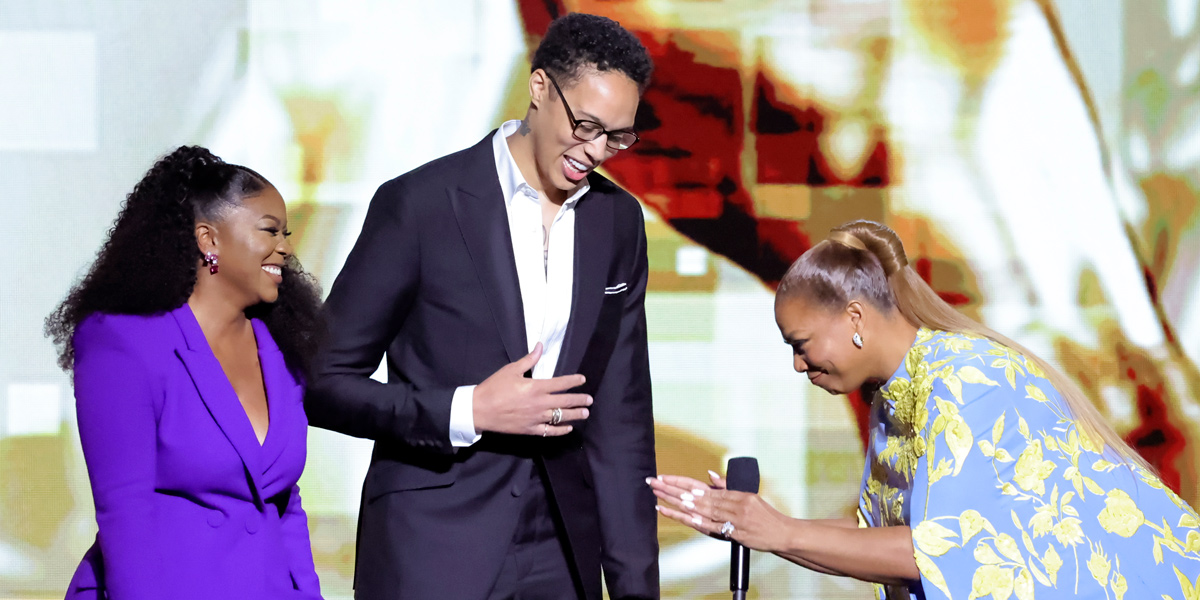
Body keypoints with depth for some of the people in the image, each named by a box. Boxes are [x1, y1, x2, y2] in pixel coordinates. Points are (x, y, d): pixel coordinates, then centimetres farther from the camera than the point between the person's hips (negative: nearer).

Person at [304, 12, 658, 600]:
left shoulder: (618, 221, 7)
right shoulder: (419, 203, -8)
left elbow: (621, 414, 10)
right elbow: (324, 382, -6)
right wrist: (467, 412, -18)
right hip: (434, 547, -4)